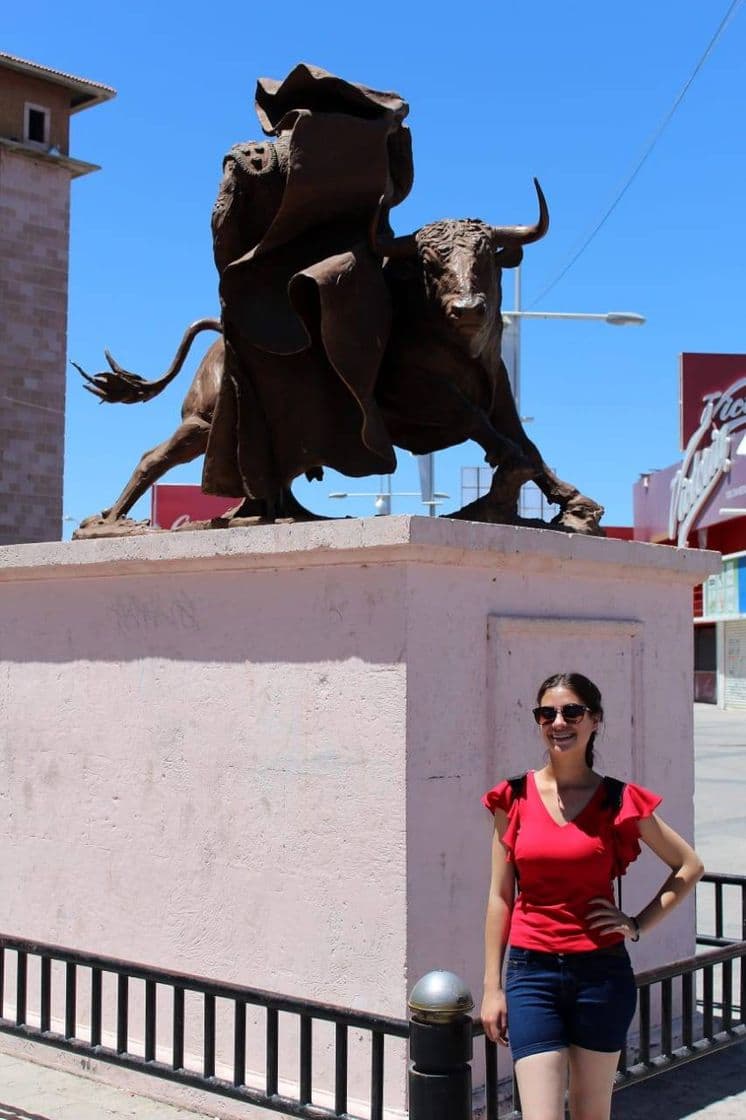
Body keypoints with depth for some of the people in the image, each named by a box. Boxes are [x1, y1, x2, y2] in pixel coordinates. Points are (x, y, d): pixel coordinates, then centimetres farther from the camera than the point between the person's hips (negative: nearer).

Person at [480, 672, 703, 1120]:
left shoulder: (619, 800, -1)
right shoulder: (515, 798, 2)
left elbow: (689, 866, 11)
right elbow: (501, 896, 5)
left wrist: (638, 924, 0)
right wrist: (492, 987, 3)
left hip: (602, 972, 0)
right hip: (532, 971, 0)